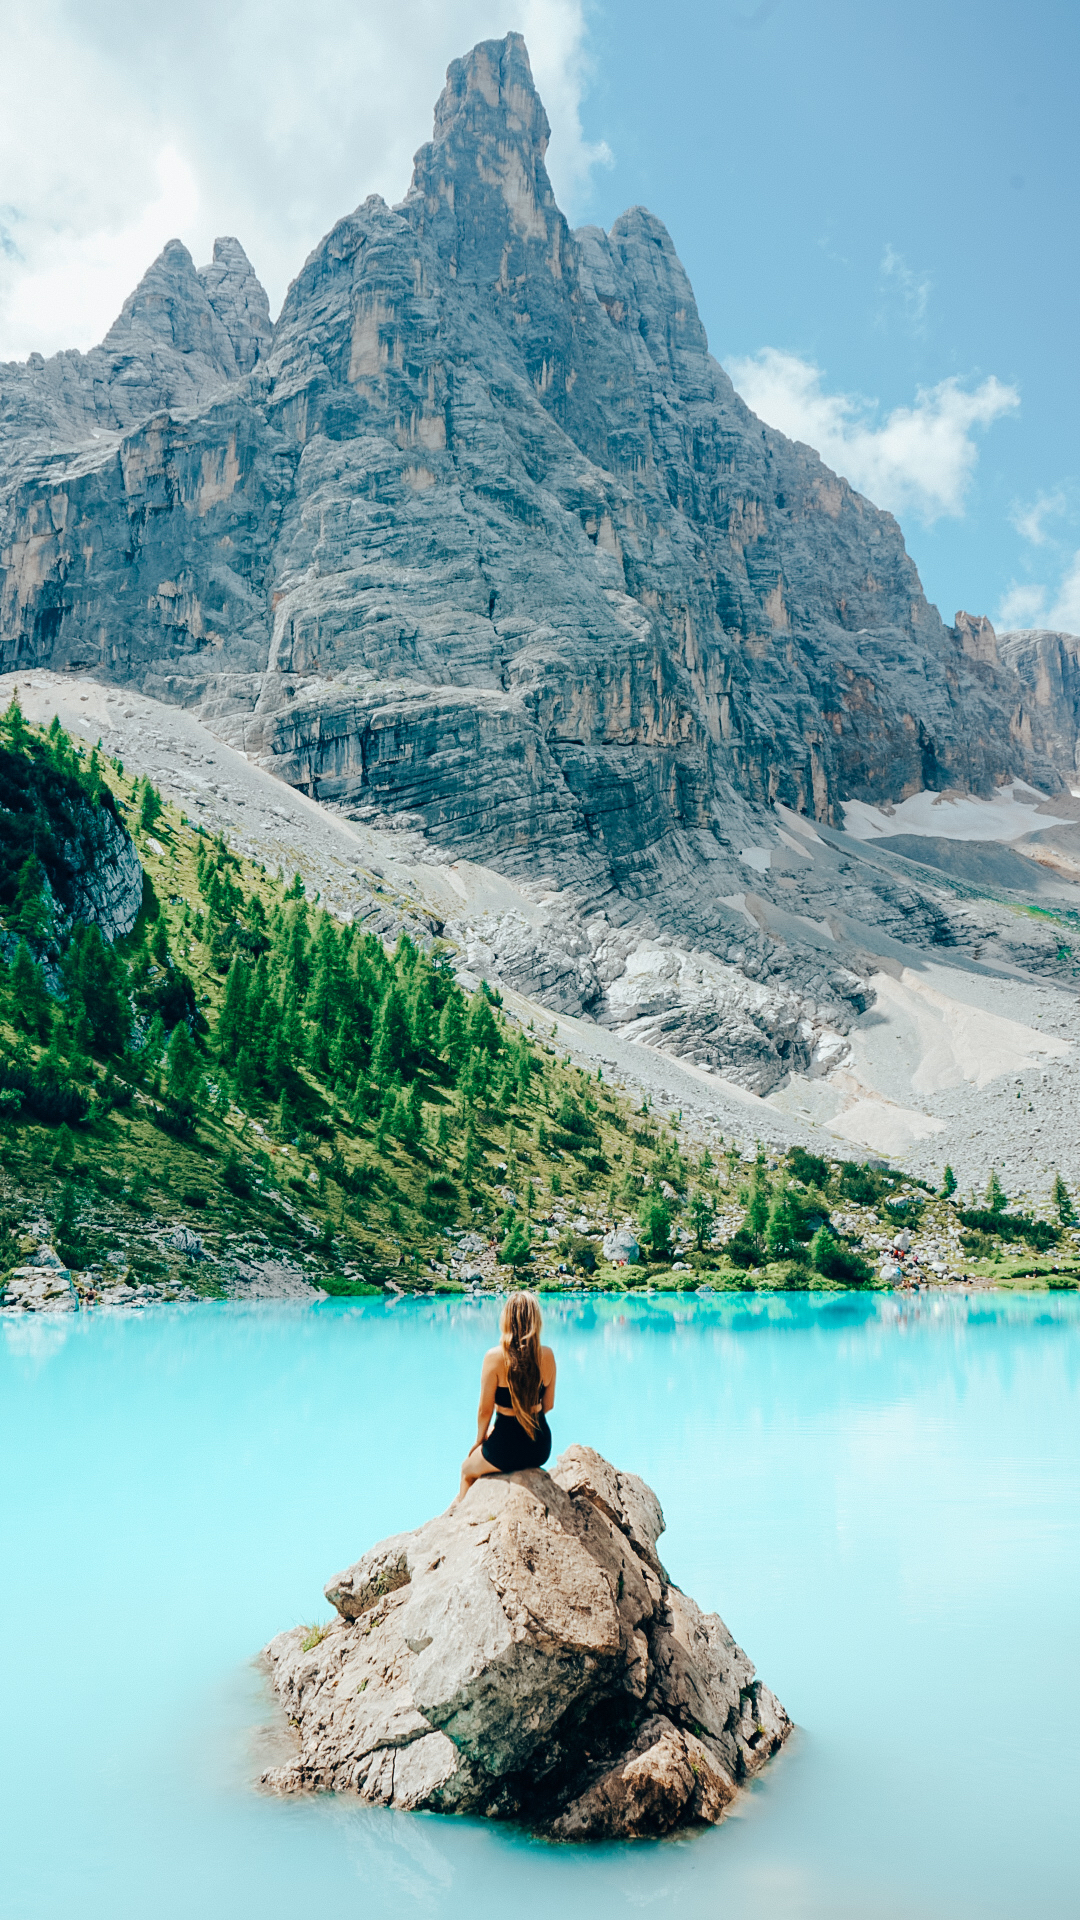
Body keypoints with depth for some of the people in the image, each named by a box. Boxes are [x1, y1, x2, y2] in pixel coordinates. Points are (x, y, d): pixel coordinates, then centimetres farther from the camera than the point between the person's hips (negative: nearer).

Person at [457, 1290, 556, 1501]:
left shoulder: (495, 1357, -19)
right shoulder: (547, 1355, -7)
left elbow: (485, 1410, -12)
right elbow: (548, 1405, 4)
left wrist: (480, 1438, 6)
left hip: (507, 1448, -4)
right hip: (540, 1447, 5)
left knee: (467, 1471, 29)